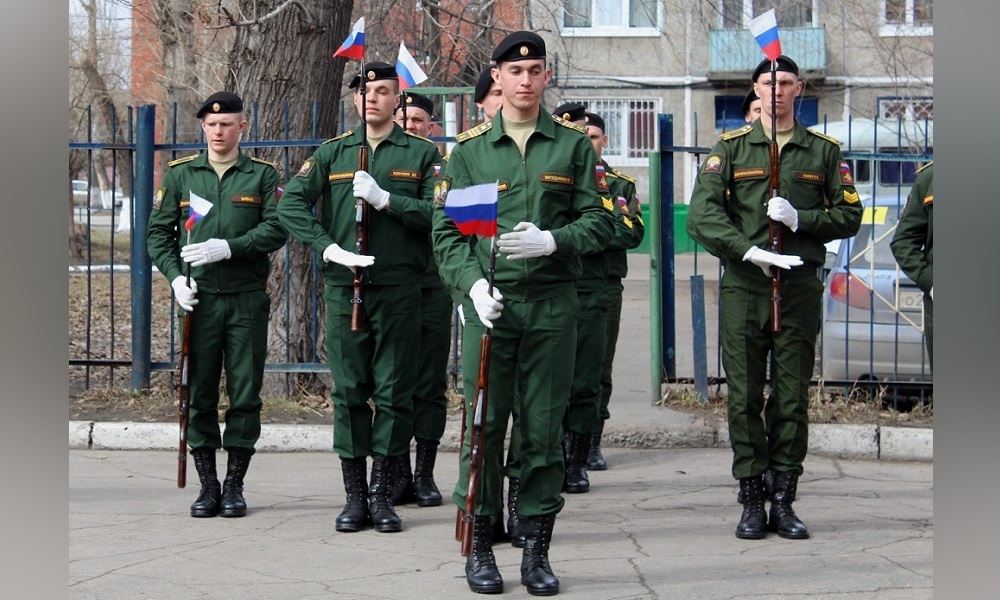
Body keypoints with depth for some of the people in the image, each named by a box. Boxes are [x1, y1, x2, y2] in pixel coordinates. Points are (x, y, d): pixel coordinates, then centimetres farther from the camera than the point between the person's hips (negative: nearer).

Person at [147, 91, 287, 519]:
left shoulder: (263, 175, 6)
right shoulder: (180, 175, 11)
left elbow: (277, 229, -4)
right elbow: (159, 232, 10)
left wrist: (227, 247, -16)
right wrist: (175, 276, -6)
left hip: (248, 299, -1)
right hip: (199, 299, 1)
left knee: (245, 394, 1)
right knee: (200, 393, 2)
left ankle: (234, 484, 11)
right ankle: (207, 485, 11)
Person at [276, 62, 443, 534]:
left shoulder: (422, 153, 6)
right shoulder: (332, 153, 11)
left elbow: (438, 213, -5)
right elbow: (290, 204, 1)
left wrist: (385, 199, -14)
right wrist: (327, 246, -11)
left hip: (399, 288, -2)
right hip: (343, 287, 2)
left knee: (394, 391, 1)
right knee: (348, 391, 4)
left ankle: (382, 494, 10)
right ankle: (354, 496, 11)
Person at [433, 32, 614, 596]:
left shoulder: (574, 145, 8)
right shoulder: (470, 149, 9)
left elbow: (599, 222, 4)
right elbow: (447, 230, 6)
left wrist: (551, 240, -15)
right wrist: (474, 283, -10)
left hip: (553, 304, 0)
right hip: (490, 302, 0)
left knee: (544, 428, 4)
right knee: (484, 425, 0)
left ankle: (537, 549, 12)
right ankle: (480, 544, 11)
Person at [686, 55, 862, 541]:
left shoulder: (824, 150, 12)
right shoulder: (731, 148, 8)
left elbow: (849, 216, 9)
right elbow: (702, 213, -4)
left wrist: (801, 219, -8)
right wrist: (748, 250, -18)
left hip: (800, 287, 1)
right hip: (744, 287, -1)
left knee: (793, 398, 2)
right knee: (744, 397, 0)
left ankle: (783, 501, 10)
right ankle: (752, 501, 7)